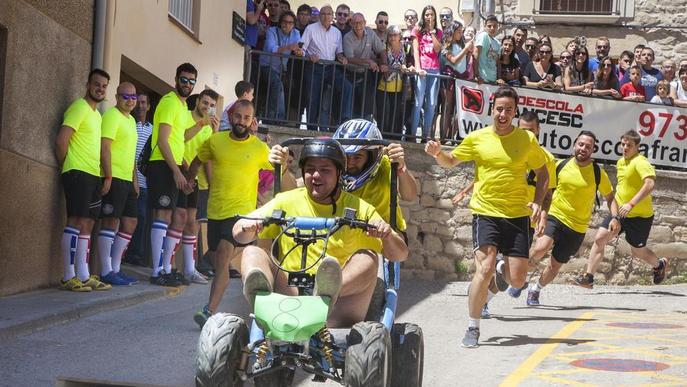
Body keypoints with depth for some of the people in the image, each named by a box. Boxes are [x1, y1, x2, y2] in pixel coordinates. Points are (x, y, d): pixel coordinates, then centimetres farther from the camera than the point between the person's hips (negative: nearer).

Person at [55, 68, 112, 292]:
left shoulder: (97, 114, 21)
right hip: (78, 173, -9)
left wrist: (104, 175, 14)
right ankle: (68, 277, -12)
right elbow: (61, 140, -15)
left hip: (92, 175, 9)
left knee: (87, 224, 7)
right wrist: (65, 167, -4)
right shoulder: (80, 108, -8)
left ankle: (83, 276, 9)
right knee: (76, 222, -12)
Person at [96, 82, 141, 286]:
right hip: (113, 178, -10)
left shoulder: (131, 120, 20)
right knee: (111, 222, -9)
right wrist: (108, 177, -21)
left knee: (130, 222, 10)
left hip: (127, 180, 10)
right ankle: (106, 272, -6)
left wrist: (135, 180, 21)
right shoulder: (112, 116, -8)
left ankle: (116, 269, 15)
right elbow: (104, 147, -16)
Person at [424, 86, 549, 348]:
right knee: (484, 269, -19)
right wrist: (437, 153, -9)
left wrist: (537, 202, -3)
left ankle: (504, 271, 38)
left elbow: (542, 173, 12)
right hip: (486, 212, -1)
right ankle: (473, 328, -5)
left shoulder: (527, 139, 1)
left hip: (518, 215, 1)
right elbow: (450, 162, 13)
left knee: (517, 280, -2)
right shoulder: (477, 138, 1)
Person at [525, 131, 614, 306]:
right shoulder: (561, 166, -1)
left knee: (555, 266, 8)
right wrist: (542, 212, 6)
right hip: (555, 216, 0)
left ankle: (536, 288, 36)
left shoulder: (598, 173, -4)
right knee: (541, 248, -30)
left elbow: (610, 197, 8)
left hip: (577, 227, 1)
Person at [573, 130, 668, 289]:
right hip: (620, 213, 7)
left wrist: (631, 204, -40)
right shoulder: (620, 162, 9)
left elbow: (650, 184, -34)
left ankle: (660, 264, 41)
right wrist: (614, 217, 14)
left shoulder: (640, 162, -18)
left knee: (637, 251, 9)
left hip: (640, 216, -7)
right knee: (600, 238, -10)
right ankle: (588, 277, -7)